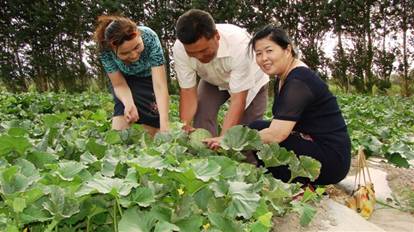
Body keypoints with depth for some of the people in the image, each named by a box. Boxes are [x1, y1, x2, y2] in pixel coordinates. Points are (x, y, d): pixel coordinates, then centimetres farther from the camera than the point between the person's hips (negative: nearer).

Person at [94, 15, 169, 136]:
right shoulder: (105, 50, -33)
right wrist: (128, 103, -43)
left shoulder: (150, 37, -37)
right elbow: (119, 85, -21)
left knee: (153, 130, -7)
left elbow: (160, 86, -39)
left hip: (149, 78, 0)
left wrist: (164, 126, -48)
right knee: (122, 109, -26)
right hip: (125, 79, 1)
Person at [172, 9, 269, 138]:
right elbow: (188, 91, -23)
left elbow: (238, 99, -39)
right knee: (201, 120, -14)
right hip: (213, 81, 3)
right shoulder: (179, 49, -31)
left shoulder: (238, 44, -41)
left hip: (250, 81, -3)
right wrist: (184, 126, -38)